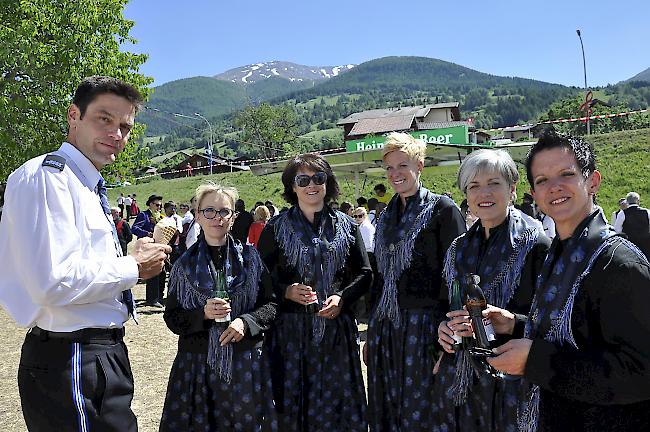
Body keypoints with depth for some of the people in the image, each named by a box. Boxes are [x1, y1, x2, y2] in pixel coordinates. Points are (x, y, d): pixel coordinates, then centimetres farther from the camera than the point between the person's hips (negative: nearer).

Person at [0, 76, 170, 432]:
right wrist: (132, 267, -14)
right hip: (70, 363, -10)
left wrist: (138, 259, 3)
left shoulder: (86, 187, 15)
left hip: (100, 355, 10)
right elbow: (53, 282, -26)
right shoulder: (45, 175, -15)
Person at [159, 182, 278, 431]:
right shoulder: (185, 265, 3)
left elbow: (271, 304, 2)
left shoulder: (250, 258, 2)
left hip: (246, 361, 0)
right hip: (197, 363, 0)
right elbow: (172, 317, 3)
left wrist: (246, 321, -15)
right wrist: (203, 314, -14)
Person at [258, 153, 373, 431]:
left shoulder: (345, 226, 6)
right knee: (293, 405, 7)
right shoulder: (276, 228, 1)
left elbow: (364, 274, 8)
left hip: (337, 328, 2)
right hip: (291, 328, -1)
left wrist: (342, 298, -8)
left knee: (337, 402, 11)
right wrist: (287, 292, -15)